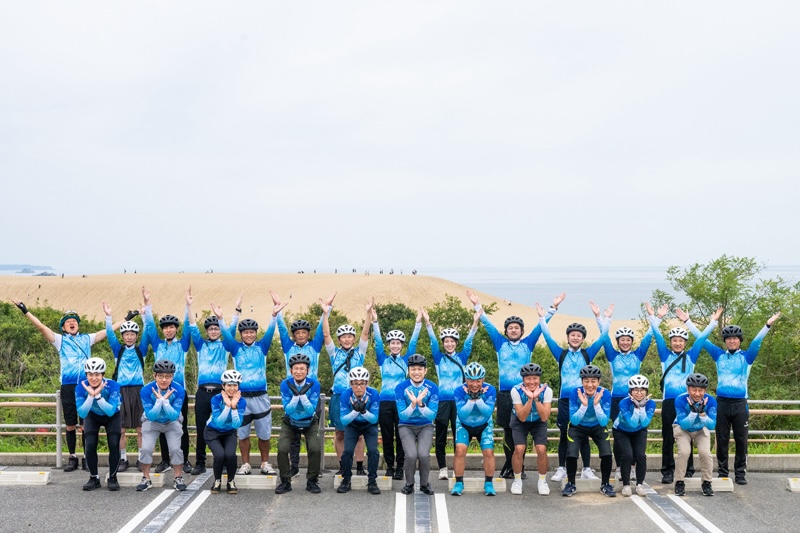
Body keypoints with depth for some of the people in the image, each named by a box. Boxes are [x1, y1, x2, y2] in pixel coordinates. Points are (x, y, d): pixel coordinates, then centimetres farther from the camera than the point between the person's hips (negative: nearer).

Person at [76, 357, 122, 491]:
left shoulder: (112, 385, -31)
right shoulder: (81, 388, -26)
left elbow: (111, 411, -36)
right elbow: (82, 413, -31)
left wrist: (98, 395, -46)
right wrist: (91, 395, -45)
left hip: (112, 416, -1)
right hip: (92, 416, 1)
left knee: (114, 444, -19)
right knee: (90, 445, -17)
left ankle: (112, 477, 0)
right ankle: (94, 478, 3)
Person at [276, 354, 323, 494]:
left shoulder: (314, 385, -18)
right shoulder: (285, 384, -17)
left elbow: (311, 410, -22)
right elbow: (288, 410, -21)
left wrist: (302, 395, -36)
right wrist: (296, 396, -37)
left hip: (310, 423, 0)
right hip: (290, 423, 0)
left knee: (315, 449, -20)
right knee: (282, 449, -19)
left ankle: (312, 481, 0)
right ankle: (285, 481, 0)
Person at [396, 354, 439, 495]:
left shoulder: (432, 388, -9)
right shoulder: (401, 387, -11)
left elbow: (432, 416, -11)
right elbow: (402, 416, -11)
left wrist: (421, 404, -29)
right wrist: (413, 404, -30)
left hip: (425, 426, 1)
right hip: (407, 426, -1)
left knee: (424, 454, -24)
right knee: (411, 455, -24)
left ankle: (424, 484, 2)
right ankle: (409, 484, 3)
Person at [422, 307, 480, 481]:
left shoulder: (462, 357, 9)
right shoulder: (439, 358, 8)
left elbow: (469, 342, -1)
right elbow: (433, 342, -3)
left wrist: (475, 322, -14)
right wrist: (427, 323, -17)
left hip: (459, 400, 0)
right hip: (442, 400, 0)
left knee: (459, 434, 1)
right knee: (441, 436, 0)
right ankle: (442, 468, 7)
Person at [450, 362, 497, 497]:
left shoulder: (490, 390, -21)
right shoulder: (460, 391, -23)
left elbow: (488, 412, -29)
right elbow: (462, 414, -29)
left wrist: (478, 399, -40)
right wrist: (471, 399, -41)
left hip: (484, 425, 1)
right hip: (464, 425, -1)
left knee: (488, 452, -16)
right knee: (460, 450, -21)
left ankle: (488, 483, 2)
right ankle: (459, 483, -7)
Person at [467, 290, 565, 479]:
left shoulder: (528, 344, 11)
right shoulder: (500, 343, 11)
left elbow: (540, 326, 10)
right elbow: (488, 324, 10)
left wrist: (553, 308, 6)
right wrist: (477, 306, 7)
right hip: (505, 393, 0)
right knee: (508, 431, 2)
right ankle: (509, 467, 10)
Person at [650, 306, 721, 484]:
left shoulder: (690, 356, 12)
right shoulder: (665, 355, 11)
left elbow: (702, 337, 10)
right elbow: (658, 335, 6)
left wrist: (713, 321, 8)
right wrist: (652, 317, 1)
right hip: (669, 401, 0)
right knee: (668, 438, 2)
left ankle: (688, 472, 9)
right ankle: (668, 472, 7)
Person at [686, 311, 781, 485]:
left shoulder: (746, 357, 7)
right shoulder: (719, 355, 11)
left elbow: (757, 341, -5)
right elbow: (702, 339, 12)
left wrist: (768, 324, -17)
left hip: (740, 403, -1)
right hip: (722, 402, 1)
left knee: (741, 440, 2)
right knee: (722, 439, 5)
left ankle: (740, 473, 9)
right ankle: (722, 472, 12)